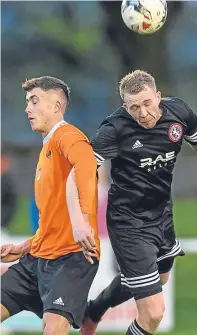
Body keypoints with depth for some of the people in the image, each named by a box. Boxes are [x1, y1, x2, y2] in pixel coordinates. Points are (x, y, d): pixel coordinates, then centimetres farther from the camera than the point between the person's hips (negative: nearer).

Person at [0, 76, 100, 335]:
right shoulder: (47, 148, 22)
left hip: (71, 257, -10)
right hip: (38, 258, 10)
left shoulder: (66, 136, -8)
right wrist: (25, 249, 18)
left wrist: (81, 218, -45)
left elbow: (85, 163, -33)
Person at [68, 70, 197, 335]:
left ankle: (92, 313, 59)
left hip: (162, 212, 7)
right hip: (130, 222, -7)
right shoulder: (116, 128, -27)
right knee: (153, 313, -13)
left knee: (160, 278, 33)